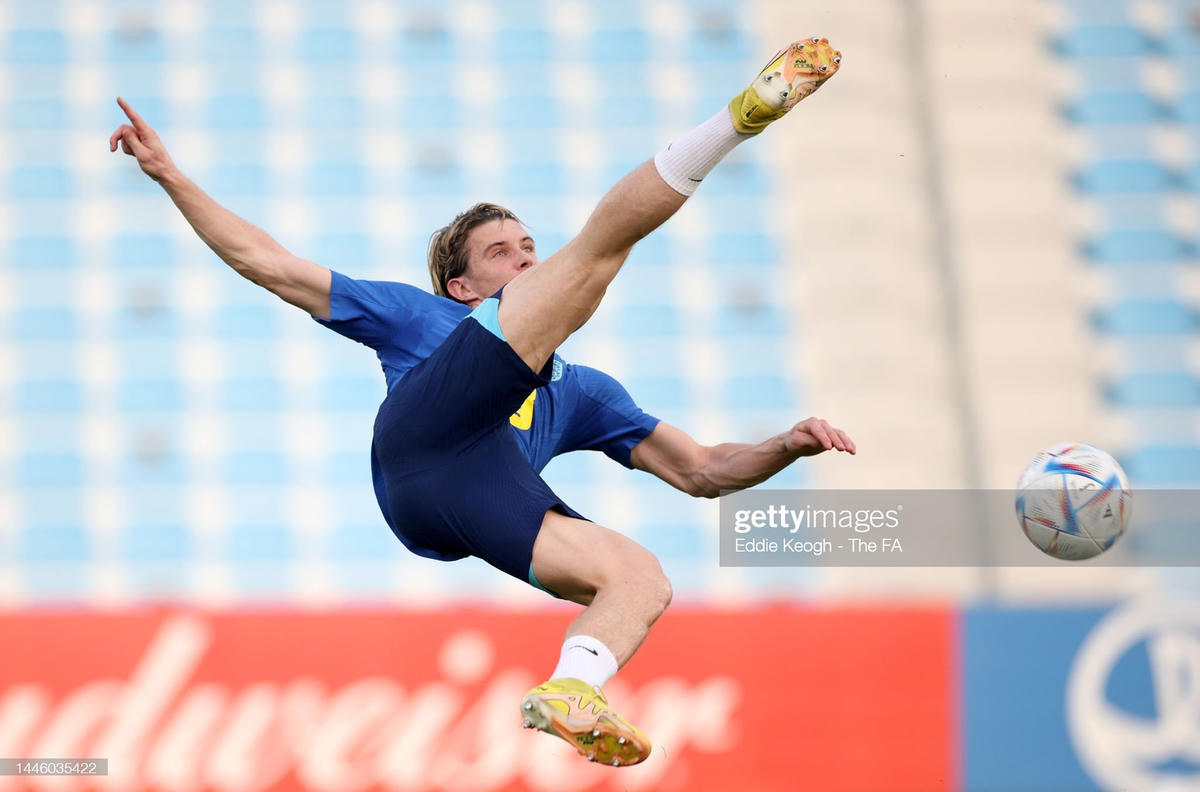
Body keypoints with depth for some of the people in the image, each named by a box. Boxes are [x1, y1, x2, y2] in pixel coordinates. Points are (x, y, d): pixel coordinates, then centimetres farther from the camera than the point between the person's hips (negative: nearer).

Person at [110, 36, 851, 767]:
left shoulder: (580, 390, 42)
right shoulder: (418, 316, 36)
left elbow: (703, 471, 36)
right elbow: (270, 265, 36)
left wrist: (787, 446, 18)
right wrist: (170, 175, 31)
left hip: (483, 498, 4)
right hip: (422, 426, -4)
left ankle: (570, 694, -47)